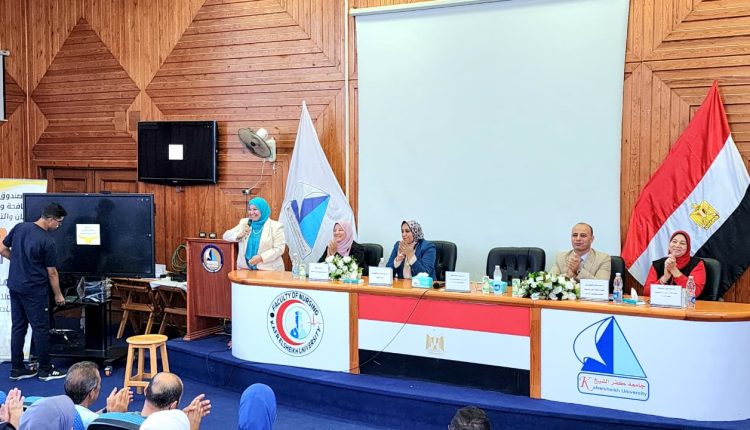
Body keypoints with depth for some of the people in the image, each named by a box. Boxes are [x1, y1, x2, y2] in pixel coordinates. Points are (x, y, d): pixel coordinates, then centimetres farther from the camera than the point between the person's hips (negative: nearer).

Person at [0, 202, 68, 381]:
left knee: (18, 326, 13)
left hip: (15, 286, 7)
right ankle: (45, 370, 12)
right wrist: (58, 295, 3)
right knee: (40, 328, 3)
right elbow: (52, 273, -9)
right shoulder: (47, 242, -18)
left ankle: (16, 369, 19)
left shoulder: (19, 227, 0)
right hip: (34, 290, -7)